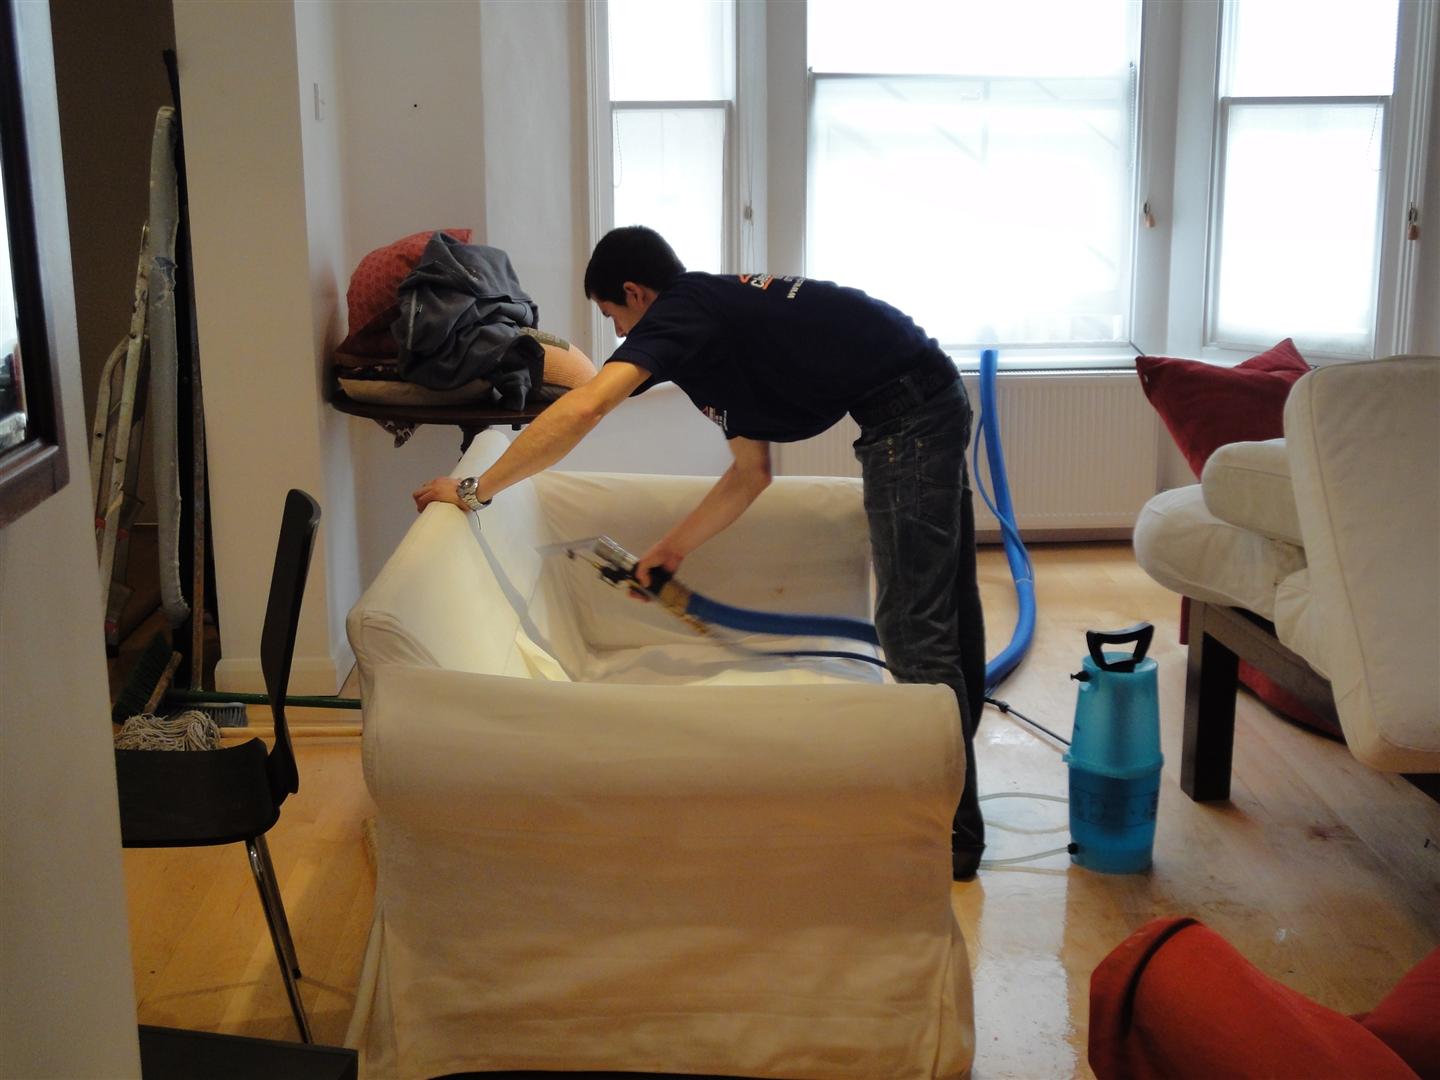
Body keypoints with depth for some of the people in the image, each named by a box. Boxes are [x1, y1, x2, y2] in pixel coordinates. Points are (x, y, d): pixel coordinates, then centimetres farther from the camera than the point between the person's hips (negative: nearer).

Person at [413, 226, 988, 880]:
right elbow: (751, 473, 24)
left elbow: (583, 409, -22)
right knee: (943, 612, 19)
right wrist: (673, 548, 28)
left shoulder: (680, 312, -7)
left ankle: (957, 836, 3)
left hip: (907, 415, -10)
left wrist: (476, 490, -14)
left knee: (913, 629, -5)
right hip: (937, 396, 10)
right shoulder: (722, 314, 21)